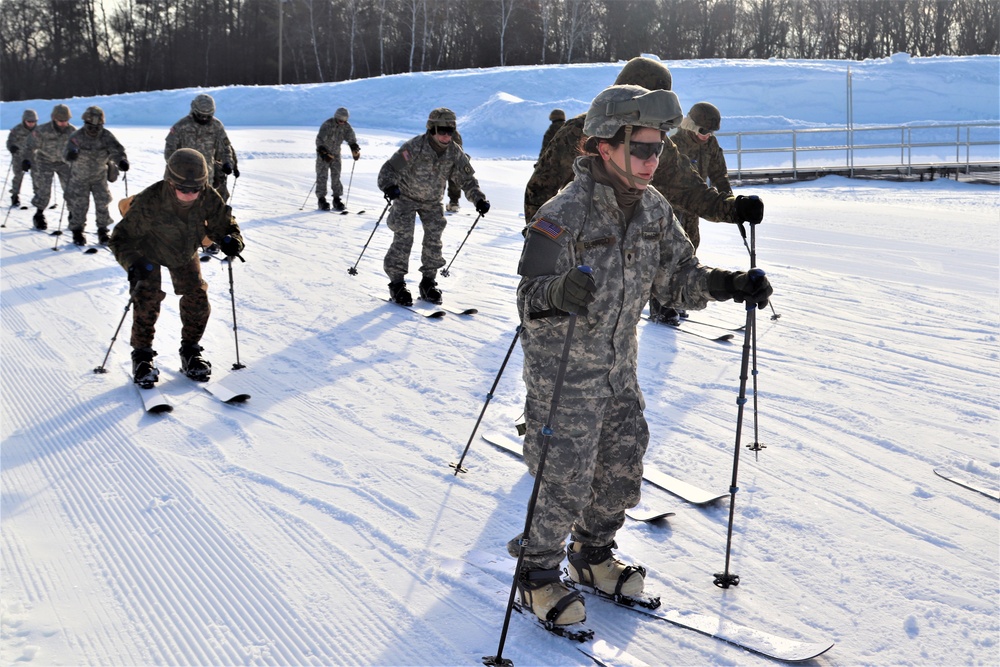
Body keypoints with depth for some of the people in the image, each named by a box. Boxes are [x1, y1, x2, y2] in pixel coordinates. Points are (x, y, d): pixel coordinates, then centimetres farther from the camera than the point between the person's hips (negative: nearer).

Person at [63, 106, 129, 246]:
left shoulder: (106, 136, -14)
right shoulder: (77, 137, -19)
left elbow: (116, 150, -22)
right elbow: (70, 148, -32)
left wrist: (121, 161, -44)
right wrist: (71, 154, -58)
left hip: (99, 176, 2)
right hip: (80, 177, -2)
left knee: (102, 203, 0)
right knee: (79, 204, 0)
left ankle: (103, 231, 15)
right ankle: (77, 231, 15)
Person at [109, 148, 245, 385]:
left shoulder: (209, 199, -30)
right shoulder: (149, 202, -39)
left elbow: (224, 225, -14)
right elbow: (121, 238, -32)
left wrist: (232, 241, -39)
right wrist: (133, 264, -51)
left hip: (185, 253, 3)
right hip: (148, 253, -3)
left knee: (198, 299, -3)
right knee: (147, 301, -15)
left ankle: (190, 352, 17)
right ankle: (142, 356, 4)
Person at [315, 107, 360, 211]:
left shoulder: (346, 126, -4)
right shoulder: (327, 125, -20)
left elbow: (351, 139, 5)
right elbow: (319, 140, -25)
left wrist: (355, 150, -12)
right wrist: (323, 152, -34)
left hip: (336, 153, 4)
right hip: (323, 153, -4)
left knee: (336, 175, 1)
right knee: (322, 176, -7)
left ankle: (337, 199, 5)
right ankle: (321, 199, -5)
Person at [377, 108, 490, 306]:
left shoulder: (455, 152, -15)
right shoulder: (414, 147, -29)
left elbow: (467, 178, -5)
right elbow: (389, 168, -31)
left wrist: (478, 199, -19)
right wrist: (389, 186, -52)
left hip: (432, 201, 4)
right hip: (406, 197, -4)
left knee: (434, 240, -1)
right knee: (403, 239, -13)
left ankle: (428, 283, 12)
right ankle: (396, 284, -4)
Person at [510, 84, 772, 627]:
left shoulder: (653, 209, -1)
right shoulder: (564, 215, -23)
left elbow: (676, 276, 7)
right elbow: (530, 297, -25)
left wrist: (724, 283, -10)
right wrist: (559, 293, -48)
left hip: (619, 367, 7)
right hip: (563, 369, -7)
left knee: (622, 465, 14)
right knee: (566, 479, -2)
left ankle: (593, 555, 37)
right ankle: (537, 574, 19)